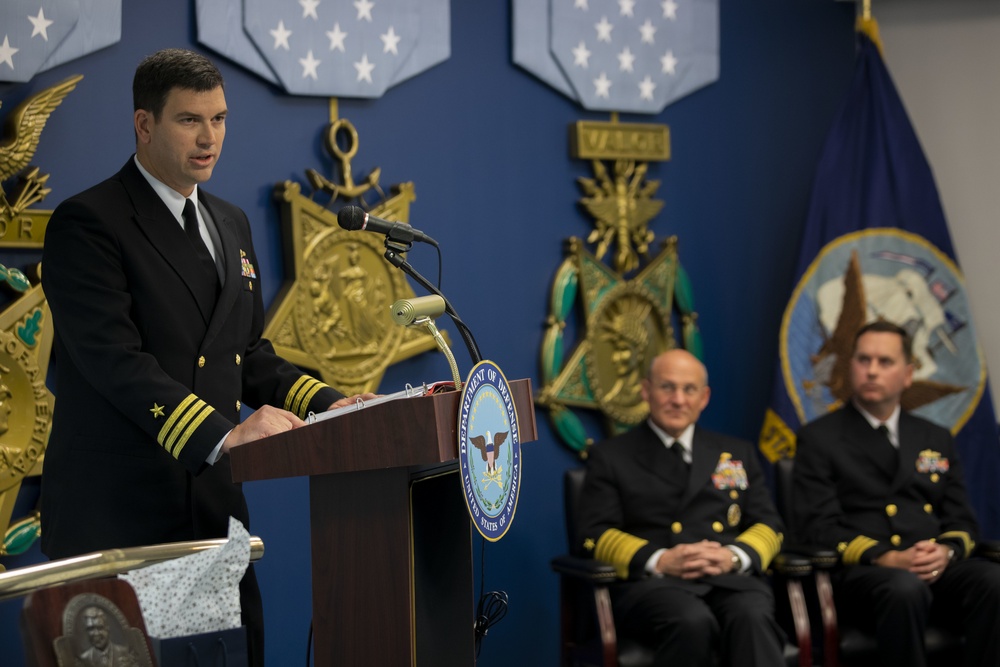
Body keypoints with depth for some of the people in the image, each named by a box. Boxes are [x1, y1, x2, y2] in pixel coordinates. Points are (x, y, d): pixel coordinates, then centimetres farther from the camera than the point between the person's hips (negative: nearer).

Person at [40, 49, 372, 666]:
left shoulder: (231, 225, 18)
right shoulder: (87, 223, -7)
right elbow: (115, 359, -19)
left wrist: (327, 403, 1)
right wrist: (222, 435, -28)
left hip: (212, 502, 7)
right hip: (114, 512, -7)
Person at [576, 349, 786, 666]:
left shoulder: (737, 453, 24)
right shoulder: (610, 456, 15)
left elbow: (768, 525, 17)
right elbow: (596, 534, 4)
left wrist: (734, 556, -7)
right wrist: (660, 560, -13)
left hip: (730, 579, 2)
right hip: (651, 581, -2)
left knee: (752, 618, -35)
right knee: (693, 622, -38)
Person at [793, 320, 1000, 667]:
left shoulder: (937, 440, 22)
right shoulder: (818, 438, 8)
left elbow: (961, 522, 18)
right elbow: (817, 526, -2)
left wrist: (947, 551, -8)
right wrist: (887, 558, -17)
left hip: (938, 569, 4)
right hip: (862, 572, -4)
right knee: (905, 589, -39)